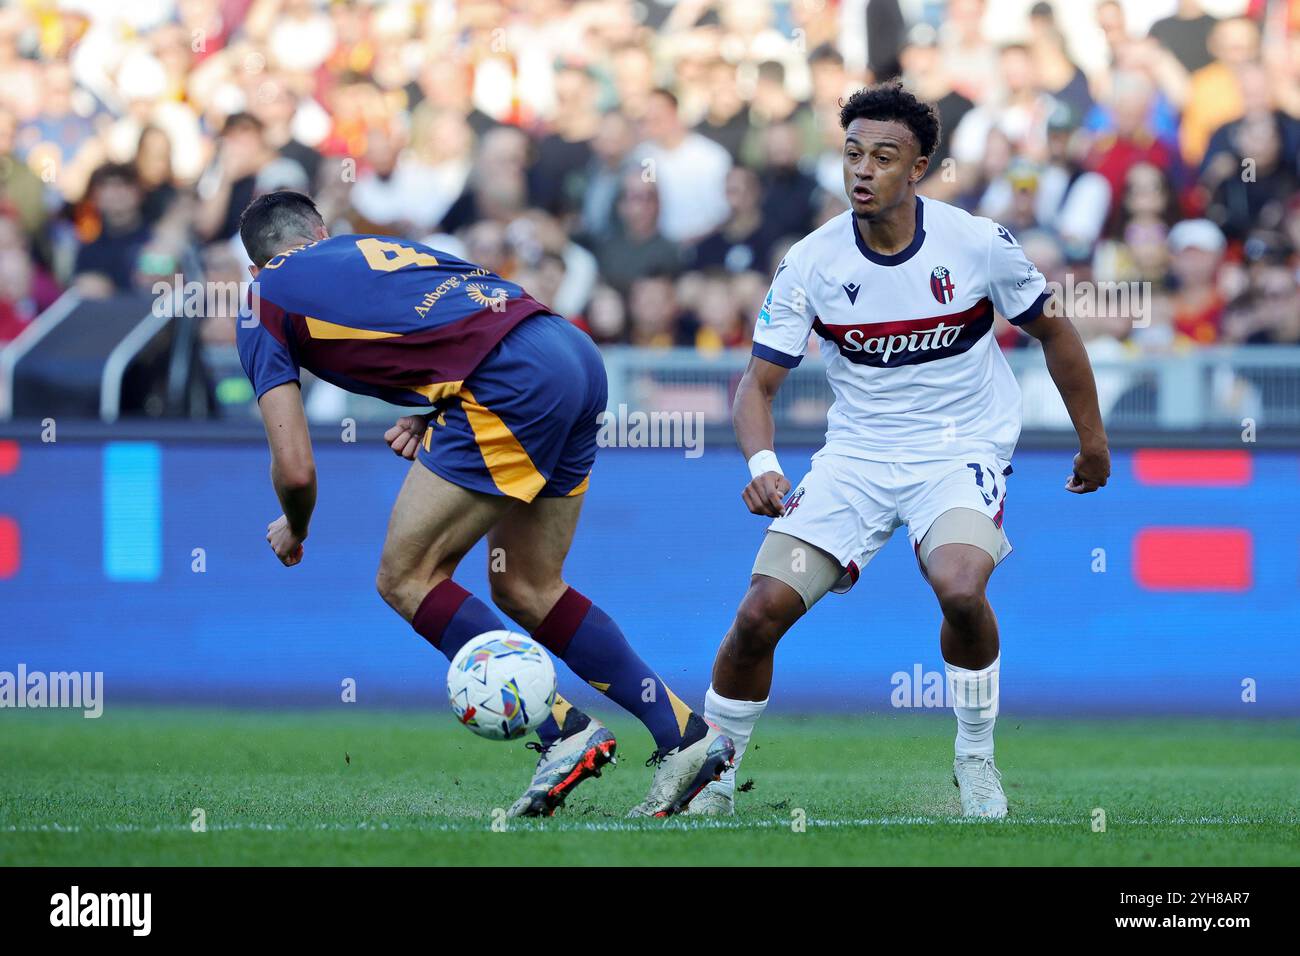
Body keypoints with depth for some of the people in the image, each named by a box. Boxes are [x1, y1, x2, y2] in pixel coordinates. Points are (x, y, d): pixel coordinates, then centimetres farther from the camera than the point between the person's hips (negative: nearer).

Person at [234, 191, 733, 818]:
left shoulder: (265, 302, 12)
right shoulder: (374, 247, 32)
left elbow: (296, 469, 6)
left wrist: (294, 530, 26)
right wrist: (431, 419, 22)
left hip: (511, 383, -8)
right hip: (575, 351, 8)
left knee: (405, 578, 4)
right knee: (525, 589, 17)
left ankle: (565, 733, -1)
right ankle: (684, 736, 14)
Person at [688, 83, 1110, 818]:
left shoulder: (978, 244, -12)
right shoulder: (812, 262, -9)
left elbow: (1053, 329, 5)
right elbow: (759, 382, -6)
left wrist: (1093, 440, 12)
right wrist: (762, 465, -27)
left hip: (962, 451, -2)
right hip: (856, 455, 2)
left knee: (960, 588, -32)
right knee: (762, 611, -11)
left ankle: (977, 759, -6)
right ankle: (711, 778, 12)